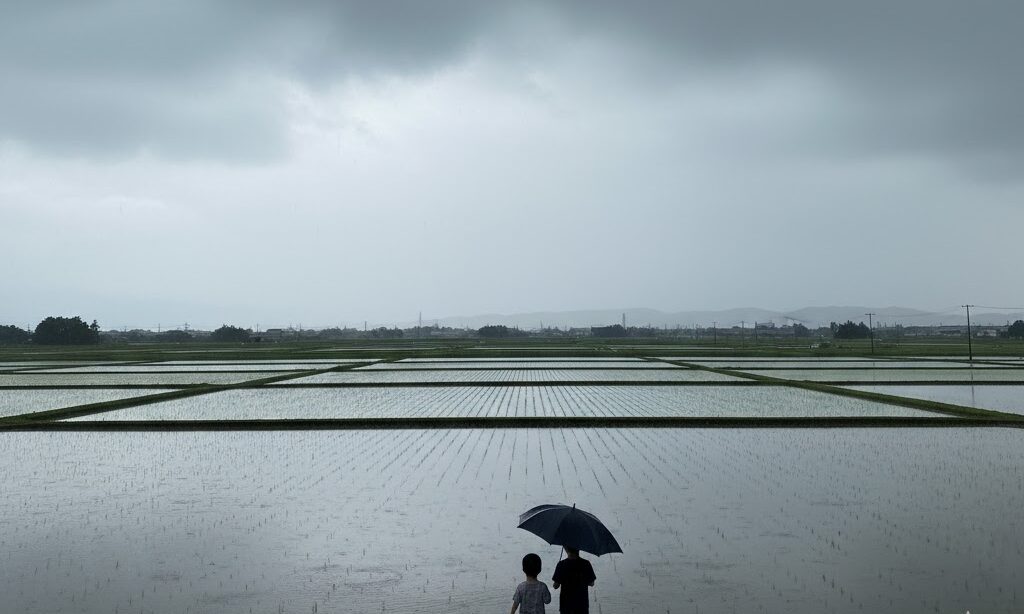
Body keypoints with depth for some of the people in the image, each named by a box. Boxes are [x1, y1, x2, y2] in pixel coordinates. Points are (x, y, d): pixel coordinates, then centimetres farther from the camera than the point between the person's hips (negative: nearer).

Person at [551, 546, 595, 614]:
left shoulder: (561, 564, -13)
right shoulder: (585, 564, -8)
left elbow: (556, 586, -10)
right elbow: (591, 583, 1)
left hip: (566, 604, -1)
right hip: (582, 603, 1)